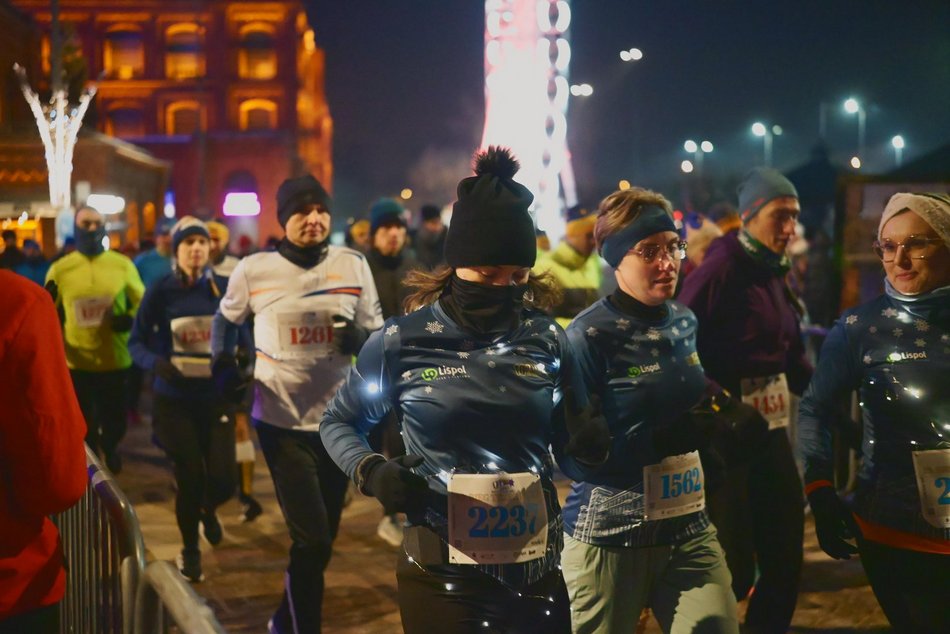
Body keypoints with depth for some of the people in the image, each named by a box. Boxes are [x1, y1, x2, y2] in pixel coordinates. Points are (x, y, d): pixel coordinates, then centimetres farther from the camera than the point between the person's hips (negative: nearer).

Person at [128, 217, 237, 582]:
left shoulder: (225, 288, -3)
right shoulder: (161, 291, -6)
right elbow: (136, 343, -1)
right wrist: (157, 363, -20)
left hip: (217, 397, 1)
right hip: (175, 399, -1)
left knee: (223, 479, -4)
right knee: (190, 477, 1)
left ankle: (208, 510, 35)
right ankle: (190, 550, 28)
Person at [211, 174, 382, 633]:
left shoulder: (353, 265, -1)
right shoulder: (254, 270, -6)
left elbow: (378, 336, 4)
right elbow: (226, 319, 13)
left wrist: (359, 337, -18)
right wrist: (222, 363, -3)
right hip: (282, 420, -3)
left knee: (323, 538, 18)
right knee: (312, 541, -9)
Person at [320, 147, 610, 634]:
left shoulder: (547, 341, 0)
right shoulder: (400, 342, -7)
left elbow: (567, 449, 10)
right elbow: (338, 423, 7)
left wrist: (590, 444, -12)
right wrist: (371, 472, -12)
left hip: (536, 571, 2)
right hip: (441, 576, -2)